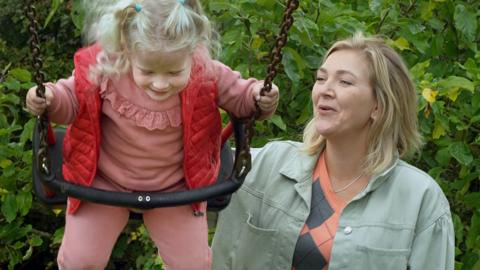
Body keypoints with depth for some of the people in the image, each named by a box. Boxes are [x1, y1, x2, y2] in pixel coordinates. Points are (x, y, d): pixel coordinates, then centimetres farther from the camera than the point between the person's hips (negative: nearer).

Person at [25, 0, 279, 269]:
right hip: (104, 183, 0)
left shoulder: (205, 75, -23)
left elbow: (237, 94, -6)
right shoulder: (103, 69, -25)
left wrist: (257, 96, -28)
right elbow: (72, 99, -8)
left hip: (174, 187, 1)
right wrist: (50, 98, -30)